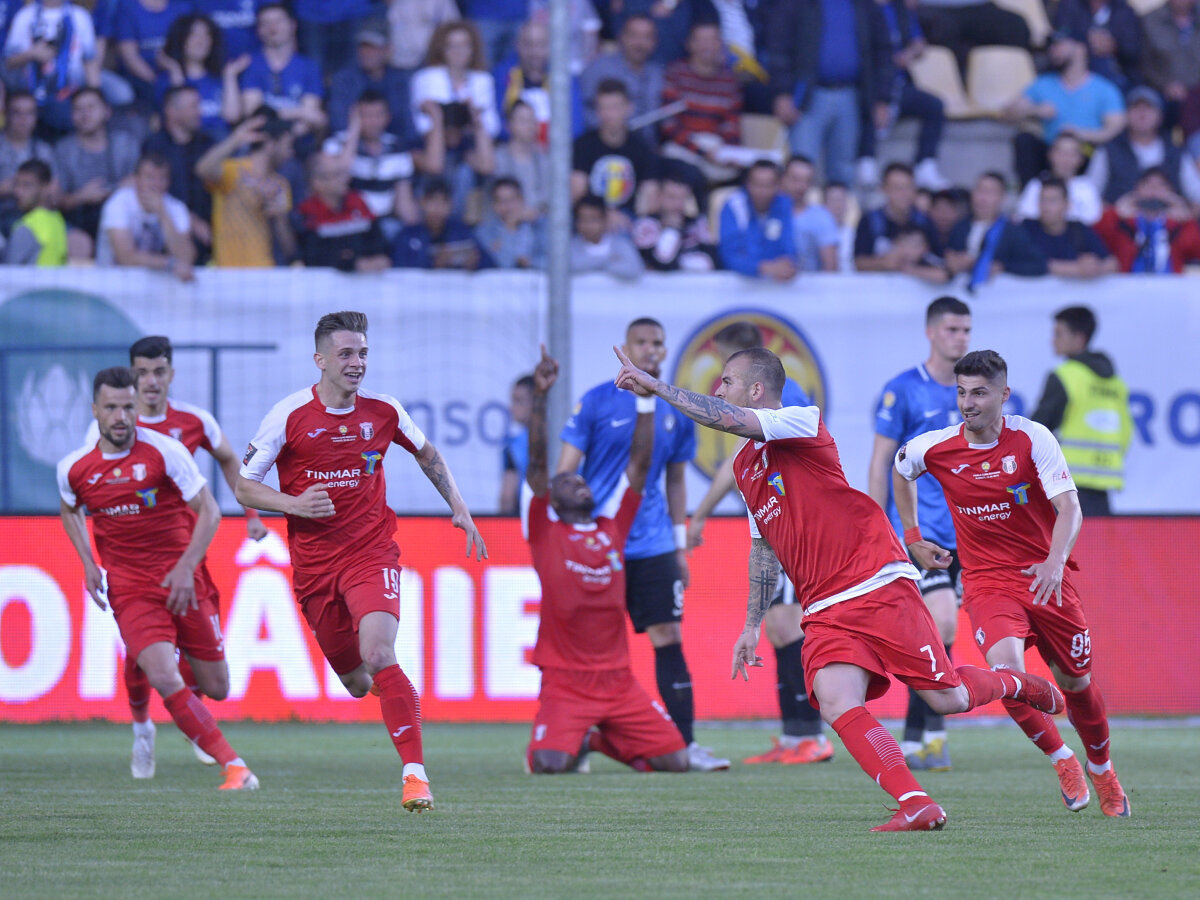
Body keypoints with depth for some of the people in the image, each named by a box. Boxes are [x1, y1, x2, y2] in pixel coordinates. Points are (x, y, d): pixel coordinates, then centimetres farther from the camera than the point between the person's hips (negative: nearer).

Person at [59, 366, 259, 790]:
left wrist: (186, 568, -16)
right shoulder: (74, 468, -4)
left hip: (183, 580, 0)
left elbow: (208, 510, -6)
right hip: (130, 589, 0)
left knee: (216, 688, 6)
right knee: (163, 678, -23)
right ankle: (232, 764, -14)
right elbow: (71, 510, 20)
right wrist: (88, 564, 6)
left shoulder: (164, 451, -11)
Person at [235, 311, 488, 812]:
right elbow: (243, 487, -1)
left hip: (372, 554, -1)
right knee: (356, 682, 8)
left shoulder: (383, 412, -1)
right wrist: (293, 503, -18)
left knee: (378, 655, -25)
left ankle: (415, 772, -25)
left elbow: (427, 455, 20)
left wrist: (459, 509, 12)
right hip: (313, 564, 1)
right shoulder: (289, 415, -7)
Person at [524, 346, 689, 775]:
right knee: (549, 764, -26)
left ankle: (605, 740, 23)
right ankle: (574, 742, 14)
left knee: (675, 761, -8)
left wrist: (647, 401, 3)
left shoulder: (613, 528, 11)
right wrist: (540, 397, -17)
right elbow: (537, 462, -7)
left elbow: (640, 464, 10)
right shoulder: (544, 530, 2)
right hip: (564, 683, -4)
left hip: (619, 682, 4)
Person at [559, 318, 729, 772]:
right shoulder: (596, 402, -3)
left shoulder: (676, 412, 9)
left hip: (653, 547, 3)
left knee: (669, 640, -3)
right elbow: (565, 472, -2)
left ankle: (686, 744, -3)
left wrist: (679, 543, 16)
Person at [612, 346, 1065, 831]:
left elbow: (728, 420, -24)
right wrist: (751, 625, 25)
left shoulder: (801, 422, -7)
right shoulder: (744, 465, 18)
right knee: (836, 704, -20)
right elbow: (763, 546, 28)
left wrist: (655, 384, -20)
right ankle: (916, 805, -20)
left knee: (947, 698, -6)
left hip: (879, 586, -7)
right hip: (825, 610, 7)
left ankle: (1017, 684, 27)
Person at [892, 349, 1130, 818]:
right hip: (987, 581, 0)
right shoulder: (935, 448, -7)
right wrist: (913, 538, 16)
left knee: (1075, 681, 11)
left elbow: (1069, 507, -20)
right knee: (1006, 670, -25)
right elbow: (900, 470, 18)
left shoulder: (1032, 439, -14)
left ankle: (1101, 769, 40)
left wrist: (1055, 562, -37)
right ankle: (1061, 759, -1)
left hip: (1045, 578, 0)